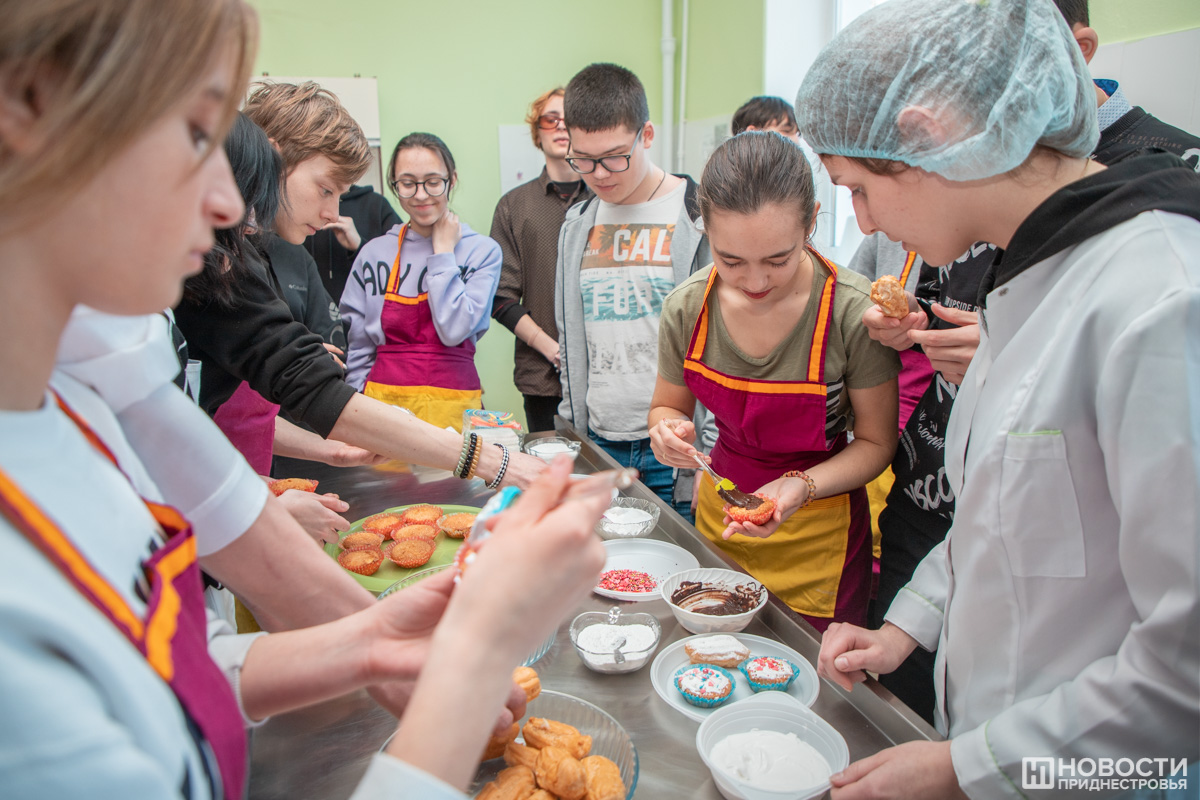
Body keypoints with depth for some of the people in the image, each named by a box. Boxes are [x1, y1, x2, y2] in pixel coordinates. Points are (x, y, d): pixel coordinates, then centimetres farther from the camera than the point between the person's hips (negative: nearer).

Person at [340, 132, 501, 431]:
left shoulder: (483, 250, -1)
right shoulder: (375, 253, 6)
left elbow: (454, 330, -14)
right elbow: (356, 349, 10)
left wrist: (442, 250, -6)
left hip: (453, 406, -2)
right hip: (383, 398, 2)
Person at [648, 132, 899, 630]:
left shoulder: (855, 313, -24)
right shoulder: (687, 307, -14)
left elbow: (876, 441, -11)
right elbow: (668, 405, 4)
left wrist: (802, 487, -28)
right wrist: (669, 429, -19)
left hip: (816, 538, -3)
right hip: (718, 520, 4)